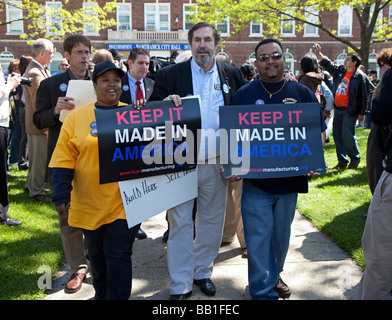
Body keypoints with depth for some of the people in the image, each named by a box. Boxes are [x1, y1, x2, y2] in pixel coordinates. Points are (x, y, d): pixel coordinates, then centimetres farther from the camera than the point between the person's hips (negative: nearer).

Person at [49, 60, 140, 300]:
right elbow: (64, 159, -1)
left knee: (118, 255, -3)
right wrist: (62, 194, -8)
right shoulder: (77, 117, 1)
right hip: (89, 203, 2)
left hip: (124, 201, -1)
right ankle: (101, 295, 38)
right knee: (97, 254, 18)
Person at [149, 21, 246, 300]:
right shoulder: (170, 74, 0)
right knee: (180, 223, 4)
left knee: (212, 222, 14)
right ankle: (181, 284, 16)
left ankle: (203, 272, 34)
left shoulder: (232, 75, 7)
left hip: (216, 162, 3)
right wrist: (166, 102, -22)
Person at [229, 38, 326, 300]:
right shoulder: (243, 95, 2)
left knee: (281, 233, 16)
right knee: (258, 236, 0)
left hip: (290, 178, 2)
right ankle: (264, 291, 14)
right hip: (255, 180, -2)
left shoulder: (302, 94, 5)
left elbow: (319, 130, 8)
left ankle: (274, 275, 40)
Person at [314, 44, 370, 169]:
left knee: (347, 135, -10)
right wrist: (318, 53, 14)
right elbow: (326, 63, 24)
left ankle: (355, 159, 9)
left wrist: (362, 113, -9)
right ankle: (342, 161, 16)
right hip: (338, 109, 7)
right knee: (337, 135, 7)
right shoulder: (339, 71, 12)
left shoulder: (360, 76, -6)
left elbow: (364, 95, -6)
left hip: (350, 111, -7)